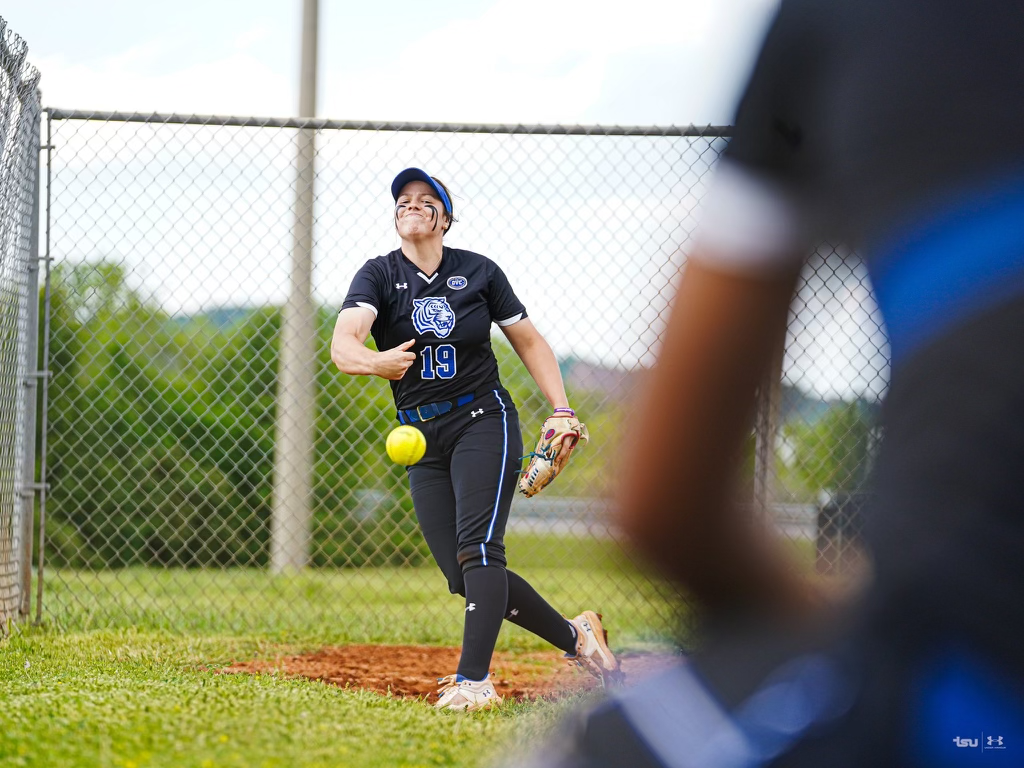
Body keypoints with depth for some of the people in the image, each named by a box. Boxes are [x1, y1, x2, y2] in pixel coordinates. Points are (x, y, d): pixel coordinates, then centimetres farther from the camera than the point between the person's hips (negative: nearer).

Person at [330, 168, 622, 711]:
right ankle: (575, 636, 18)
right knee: (463, 574, 1)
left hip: (483, 421, -3)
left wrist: (562, 411, -3)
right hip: (422, 440, 3)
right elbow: (343, 342, -21)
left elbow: (529, 341, 9)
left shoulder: (478, 272, -1)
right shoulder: (379, 276, -2)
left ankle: (474, 680, -26)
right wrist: (372, 361, -45)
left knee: (478, 548, -20)